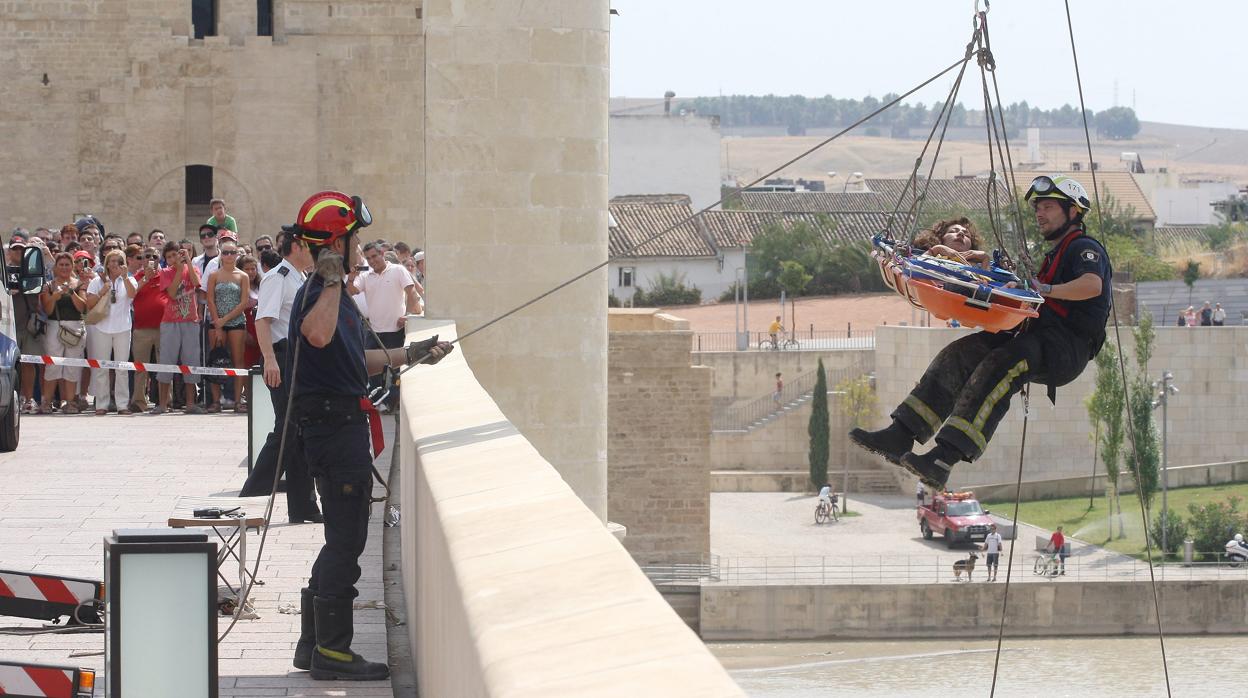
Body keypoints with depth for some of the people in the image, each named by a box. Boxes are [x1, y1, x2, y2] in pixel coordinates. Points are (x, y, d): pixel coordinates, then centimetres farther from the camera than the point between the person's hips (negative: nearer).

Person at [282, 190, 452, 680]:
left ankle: (315, 642, 22)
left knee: (343, 539, 16)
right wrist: (332, 280, -33)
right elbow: (318, 335, -41)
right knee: (345, 541, -6)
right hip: (335, 427, -11)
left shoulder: (336, 294, 17)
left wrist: (410, 354, 32)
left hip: (344, 427, 11)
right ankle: (331, 650, -2)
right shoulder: (318, 294, -16)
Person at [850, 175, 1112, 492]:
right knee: (961, 353, -8)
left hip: (1068, 348, -10)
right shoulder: (1055, 255, 32)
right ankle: (900, 436, -19)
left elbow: (1093, 285, -21)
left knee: (997, 367, -33)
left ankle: (944, 459, -47)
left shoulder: (1085, 249, 0)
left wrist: (1045, 290, -28)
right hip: (1039, 338, 10)